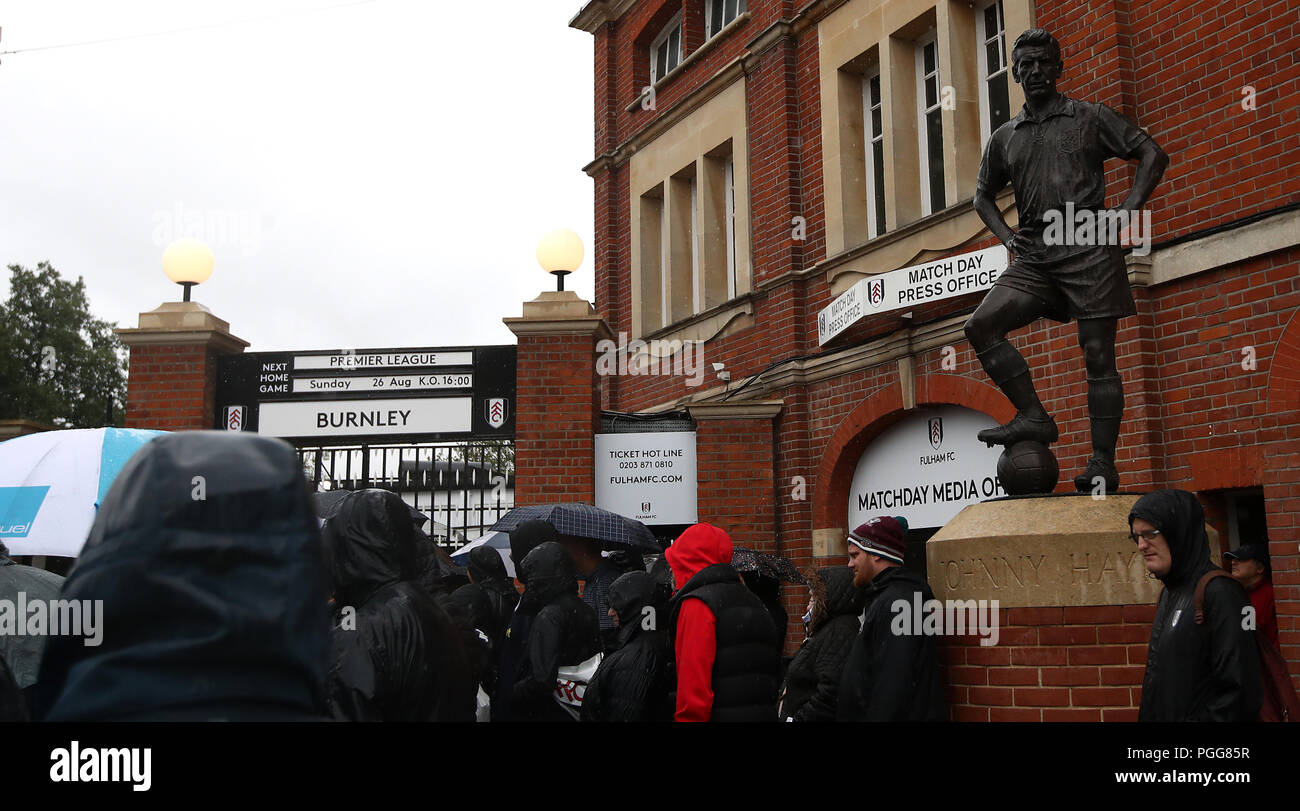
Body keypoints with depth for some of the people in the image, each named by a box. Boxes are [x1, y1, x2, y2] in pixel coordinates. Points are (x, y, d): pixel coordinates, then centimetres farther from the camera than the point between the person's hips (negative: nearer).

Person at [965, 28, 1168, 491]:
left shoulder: (1090, 118, 8)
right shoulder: (1005, 138, 18)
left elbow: (1153, 156, 6)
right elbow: (983, 196, 29)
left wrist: (1124, 212, -6)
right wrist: (1007, 239, 11)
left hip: (1089, 248, -4)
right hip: (1034, 257, 4)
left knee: (1098, 357, -6)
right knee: (981, 327, -15)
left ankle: (1103, 464, -3)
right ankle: (1034, 418, -8)